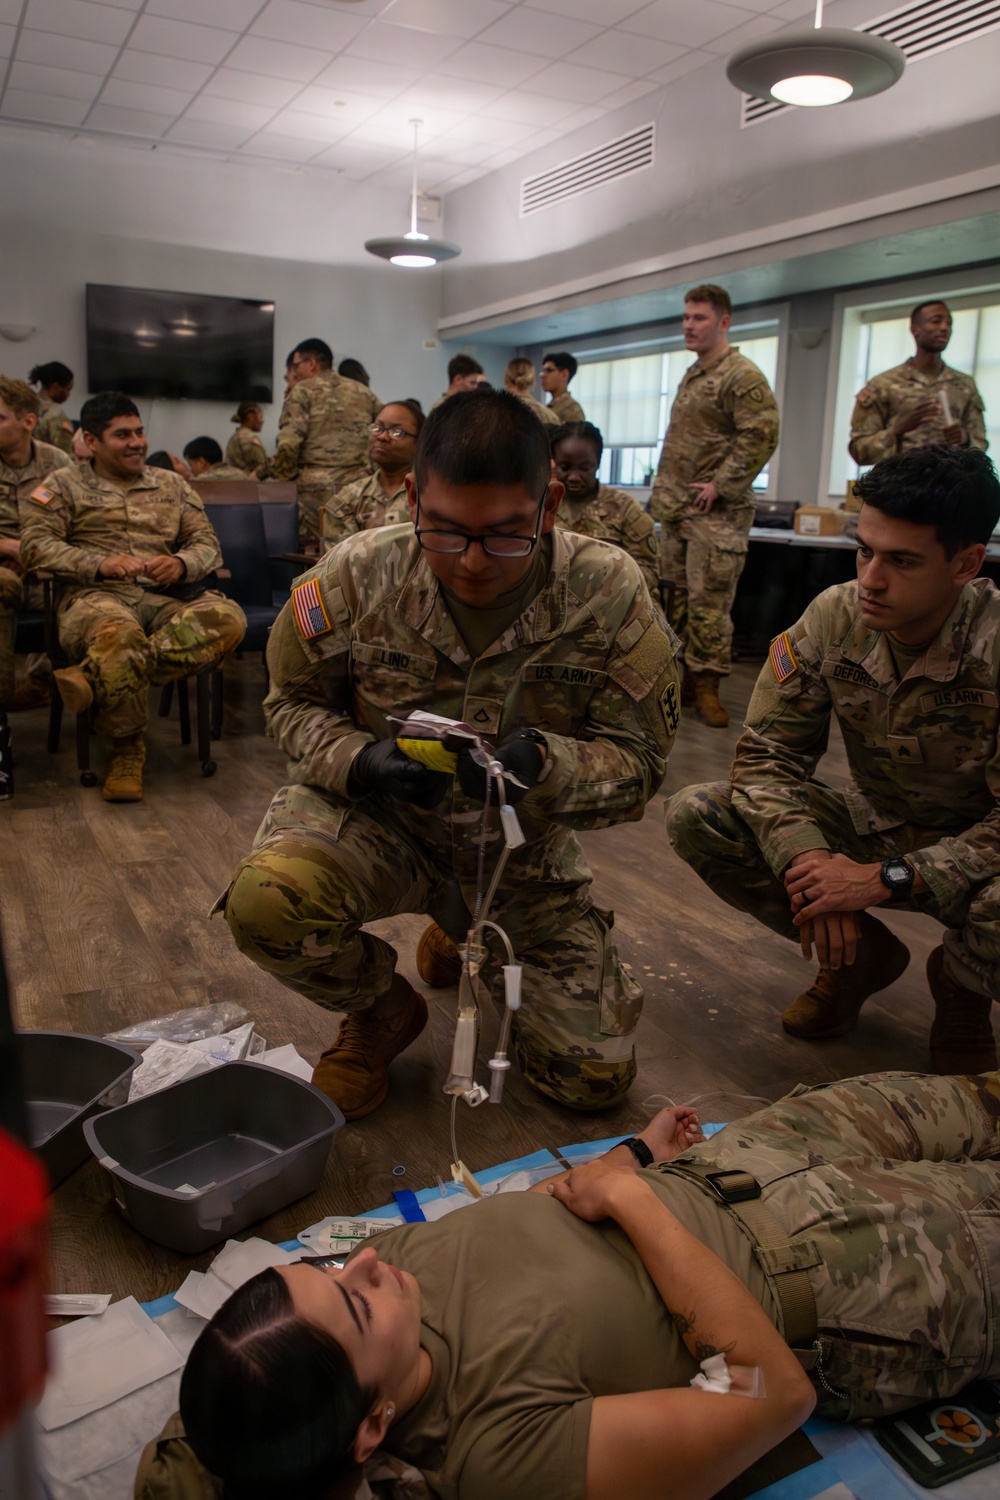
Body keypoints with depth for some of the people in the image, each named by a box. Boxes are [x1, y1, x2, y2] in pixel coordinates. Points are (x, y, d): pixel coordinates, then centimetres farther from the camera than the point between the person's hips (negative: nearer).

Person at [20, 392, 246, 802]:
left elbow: (207, 543, 18)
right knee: (120, 634, -42)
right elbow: (35, 543, 3)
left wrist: (181, 564, -8)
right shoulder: (64, 485, 16)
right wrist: (100, 564, -15)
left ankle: (93, 677, -34)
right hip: (95, 597, -3)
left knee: (228, 618, -31)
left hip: (164, 597, 3)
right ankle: (126, 751, -20)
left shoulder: (172, 485, 26)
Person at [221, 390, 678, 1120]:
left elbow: (638, 763, -13)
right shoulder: (358, 573, -18)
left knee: (596, 1077, 1)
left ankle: (473, 939, 32)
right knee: (264, 897, -35)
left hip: (523, 845, 1)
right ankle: (383, 1012, 3)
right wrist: (357, 761, -26)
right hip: (379, 816, -1)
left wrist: (541, 763, -36)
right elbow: (294, 702, -2)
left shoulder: (609, 592, -19)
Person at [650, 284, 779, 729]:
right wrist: (662, 489, 15)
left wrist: (720, 485, -18)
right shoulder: (690, 376, 19)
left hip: (715, 513, -8)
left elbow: (762, 435, -18)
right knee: (675, 597, 10)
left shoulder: (742, 375, -8)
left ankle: (707, 686, 0)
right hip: (675, 509, 9)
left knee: (708, 601, -7)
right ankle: (683, 677, 19)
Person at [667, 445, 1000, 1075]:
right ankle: (862, 953, 5)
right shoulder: (835, 617, -15)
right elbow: (769, 752, -11)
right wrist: (805, 860, -28)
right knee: (696, 816, -15)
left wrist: (886, 879, -34)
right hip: (873, 827, 4)